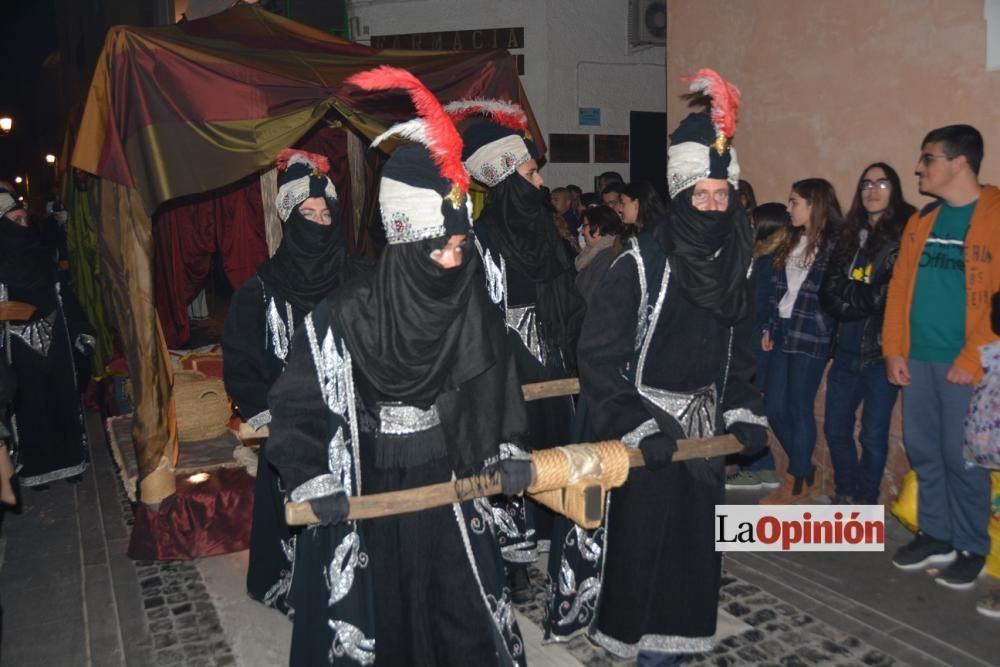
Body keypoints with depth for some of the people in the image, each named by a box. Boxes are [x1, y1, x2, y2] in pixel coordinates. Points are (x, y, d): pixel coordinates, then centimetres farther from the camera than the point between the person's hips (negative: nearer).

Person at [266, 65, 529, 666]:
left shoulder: (475, 314, -5)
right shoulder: (342, 320, -16)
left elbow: (495, 388, 7)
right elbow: (298, 405, -10)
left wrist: (508, 453, -3)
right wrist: (313, 481, -17)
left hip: (446, 492, 3)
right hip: (363, 502, -3)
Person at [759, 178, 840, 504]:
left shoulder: (834, 245, -8)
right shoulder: (791, 243, 15)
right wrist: (769, 327, 12)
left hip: (811, 338, -7)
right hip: (783, 333, 8)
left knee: (799, 409, 1)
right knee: (774, 408, 9)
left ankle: (796, 483, 16)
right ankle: (804, 468, 28)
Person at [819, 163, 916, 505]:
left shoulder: (907, 232, -5)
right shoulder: (850, 234, 13)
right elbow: (828, 292, 6)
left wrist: (850, 296, -6)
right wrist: (864, 298, -9)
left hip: (882, 348, -5)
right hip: (847, 347, 5)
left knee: (873, 435, 4)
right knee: (835, 428, 11)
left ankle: (864, 504, 22)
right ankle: (845, 495, 32)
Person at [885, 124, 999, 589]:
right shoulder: (921, 220, 12)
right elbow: (900, 287, 10)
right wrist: (894, 350, 3)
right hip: (916, 359, 6)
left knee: (962, 457, 3)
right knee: (923, 452, 12)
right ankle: (935, 537, 27)